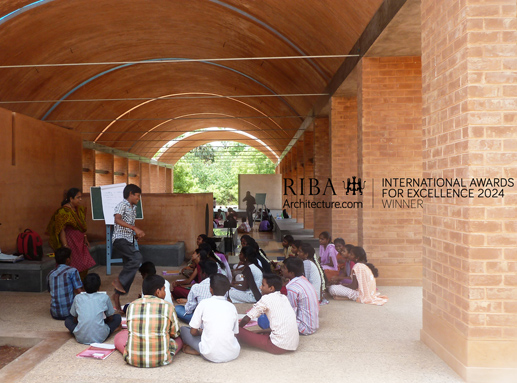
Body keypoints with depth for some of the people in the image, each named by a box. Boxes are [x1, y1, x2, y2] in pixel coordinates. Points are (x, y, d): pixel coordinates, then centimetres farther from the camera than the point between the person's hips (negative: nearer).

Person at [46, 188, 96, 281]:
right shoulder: (64, 211, -18)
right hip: (70, 242, -8)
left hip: (80, 242, 8)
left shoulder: (79, 209, 9)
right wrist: (65, 246, -25)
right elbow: (61, 230, -21)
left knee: (84, 266, 10)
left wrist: (85, 238, 17)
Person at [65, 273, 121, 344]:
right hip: (100, 338, -2)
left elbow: (75, 319, 18)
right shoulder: (104, 297, 3)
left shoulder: (78, 298, 8)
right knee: (117, 317, 20)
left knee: (67, 320, 28)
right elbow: (110, 318, 14)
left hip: (81, 338, 2)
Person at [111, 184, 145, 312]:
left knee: (129, 268, 6)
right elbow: (118, 220, -26)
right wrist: (135, 228, -33)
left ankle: (117, 295, 14)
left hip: (129, 241, 9)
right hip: (120, 239, -9)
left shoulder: (133, 208, 19)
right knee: (137, 257, -27)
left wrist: (137, 234, 10)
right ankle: (119, 280, -13)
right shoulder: (122, 205, -7)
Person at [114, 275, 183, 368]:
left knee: (119, 336, 27)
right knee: (179, 338, 24)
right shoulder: (168, 306, -5)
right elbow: (175, 333, 8)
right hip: (161, 360, -1)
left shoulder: (132, 306, 1)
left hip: (133, 360, 2)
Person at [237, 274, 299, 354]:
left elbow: (246, 319, -2)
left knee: (240, 332, -6)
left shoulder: (266, 298, -5)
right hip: (294, 344, 7)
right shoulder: (284, 297, 16)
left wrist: (237, 328, 17)